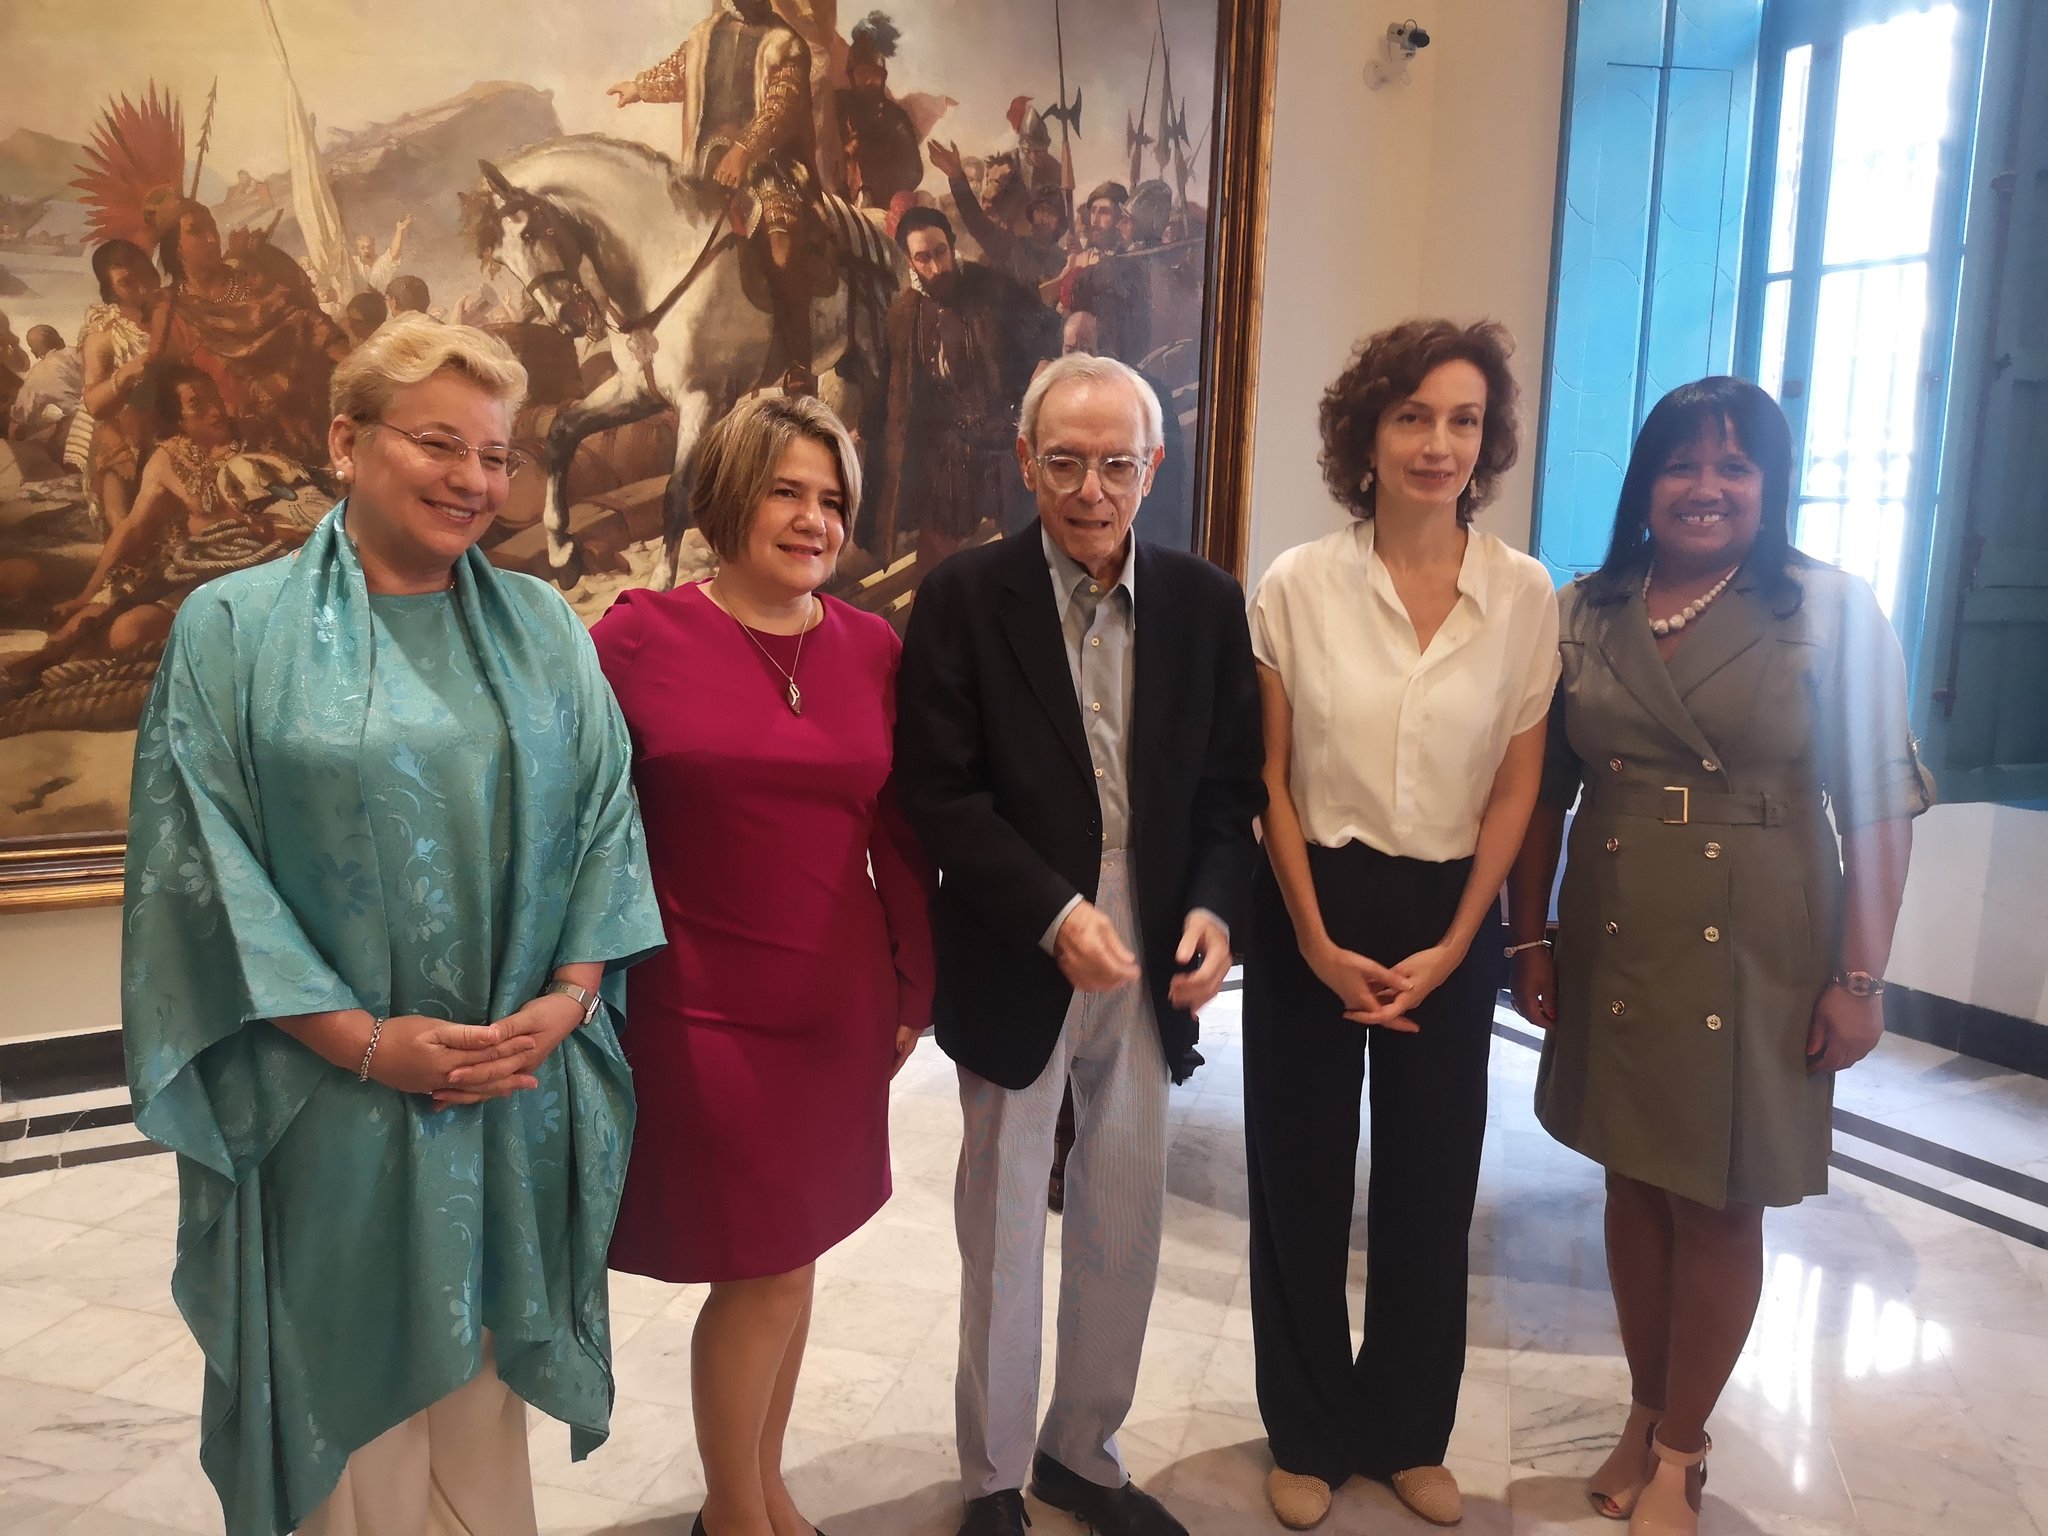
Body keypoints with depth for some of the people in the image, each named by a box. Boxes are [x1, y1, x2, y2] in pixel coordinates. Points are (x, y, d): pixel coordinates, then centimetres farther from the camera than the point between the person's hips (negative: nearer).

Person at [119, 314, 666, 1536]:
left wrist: (568, 994, -9)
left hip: (521, 1089, 3)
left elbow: (603, 821, 4)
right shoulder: (236, 630, -2)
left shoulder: (543, 630, 7)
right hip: (331, 1104, -2)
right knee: (356, 1382, 10)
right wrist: (365, 1040, -14)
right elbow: (203, 860, -7)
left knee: (483, 1373, 15)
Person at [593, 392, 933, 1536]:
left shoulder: (872, 648, 3)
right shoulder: (640, 634, -7)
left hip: (840, 1009, 4)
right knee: (765, 1274, 4)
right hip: (705, 1012, -4)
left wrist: (916, 987, 8)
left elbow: (899, 835, 6)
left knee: (788, 1262, 17)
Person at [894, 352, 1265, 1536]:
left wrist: (1214, 908, -13)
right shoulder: (965, 597, -8)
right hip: (1019, 957, -3)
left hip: (1152, 954, 3)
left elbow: (1231, 785, 4)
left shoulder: (1207, 603, 2)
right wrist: (1055, 916, -20)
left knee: (1128, 1219, 14)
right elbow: (941, 790, -12)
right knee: (1004, 1227, 12)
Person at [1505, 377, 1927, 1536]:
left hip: (1758, 956, -2)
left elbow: (1880, 803, -7)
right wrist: (1531, 943, 4)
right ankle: (1646, 1414, 33)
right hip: (1613, 948, 3)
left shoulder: (1834, 609, -5)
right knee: (1634, 1183, 14)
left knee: (1720, 1203, 7)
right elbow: (1543, 793, 5)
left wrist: (1860, 977, -10)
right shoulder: (1583, 613, 2)